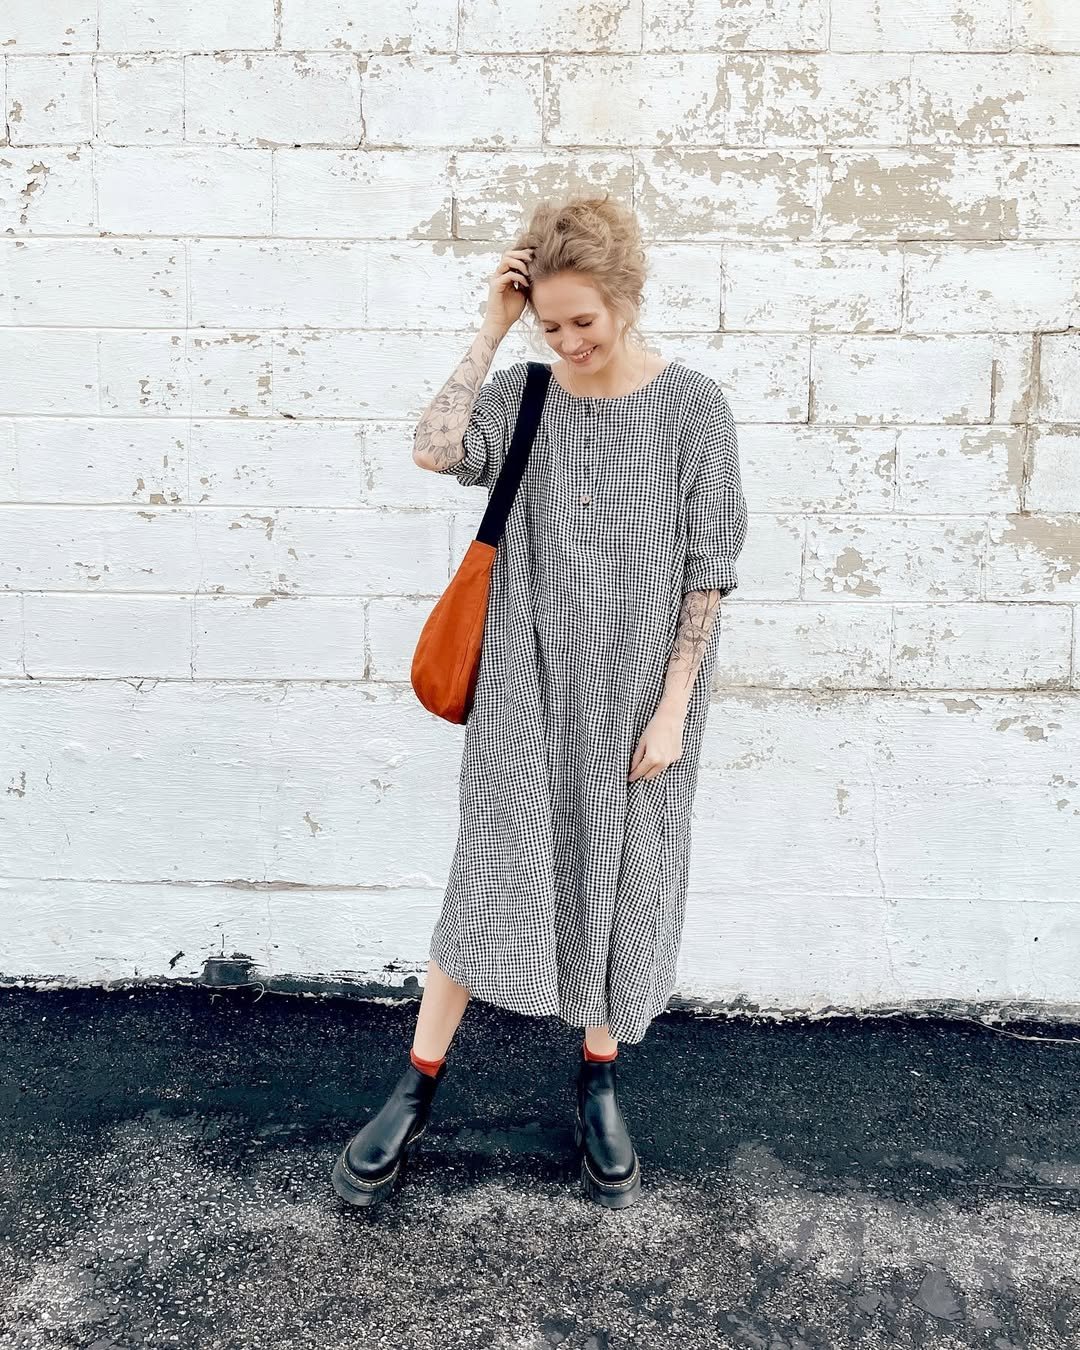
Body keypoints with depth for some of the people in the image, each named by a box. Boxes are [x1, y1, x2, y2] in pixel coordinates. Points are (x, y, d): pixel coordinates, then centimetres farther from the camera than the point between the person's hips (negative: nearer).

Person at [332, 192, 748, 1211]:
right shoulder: (524, 396, 1)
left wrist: (673, 706, -8)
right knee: (490, 876, 4)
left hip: (637, 695, -1)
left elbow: (706, 570, -6)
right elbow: (433, 449, -19)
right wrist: (490, 330, -13)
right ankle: (416, 1090, 21)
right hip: (526, 686, 1)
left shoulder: (693, 408, -6)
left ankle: (598, 1087, 32)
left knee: (618, 884, 10)